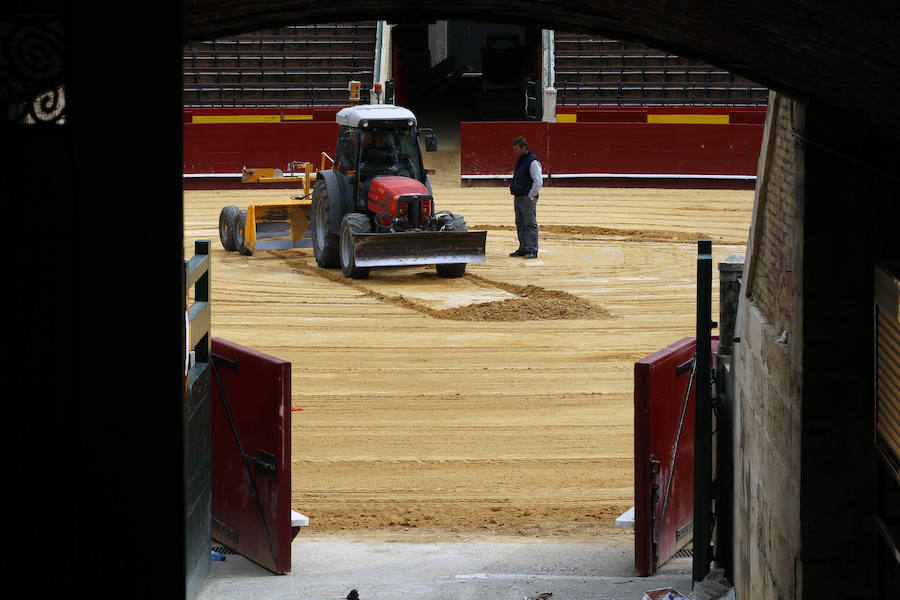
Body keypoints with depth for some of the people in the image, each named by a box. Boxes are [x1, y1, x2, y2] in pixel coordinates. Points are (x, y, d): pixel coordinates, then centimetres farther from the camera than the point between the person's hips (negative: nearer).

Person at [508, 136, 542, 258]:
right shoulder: (520, 160, 16)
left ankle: (532, 250, -6)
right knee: (520, 224, 11)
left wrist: (530, 196, -16)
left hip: (528, 198, -10)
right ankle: (523, 249, 16)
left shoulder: (533, 162, -14)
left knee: (530, 224, -7)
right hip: (518, 198, 10)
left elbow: (538, 181, -18)